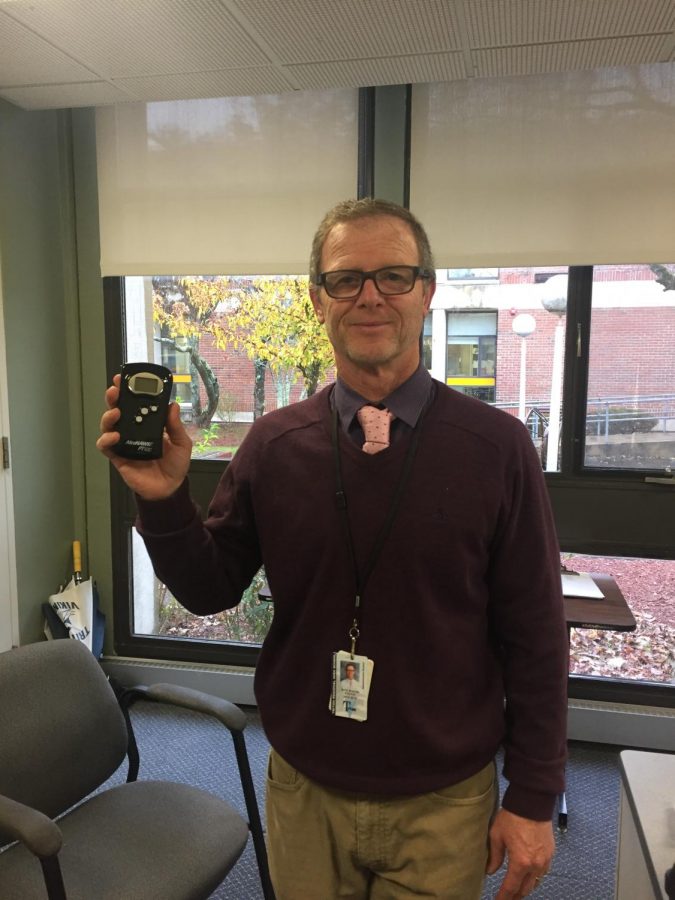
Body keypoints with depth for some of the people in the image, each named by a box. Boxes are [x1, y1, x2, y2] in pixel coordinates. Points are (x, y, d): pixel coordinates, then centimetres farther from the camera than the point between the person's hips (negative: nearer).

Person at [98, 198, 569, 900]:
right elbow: (210, 591, -1)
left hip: (443, 804, -1)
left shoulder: (496, 446, -13)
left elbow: (534, 637, -8)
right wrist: (163, 500, -18)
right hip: (304, 791, 2)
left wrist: (533, 799, -4)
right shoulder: (273, 444, -7)